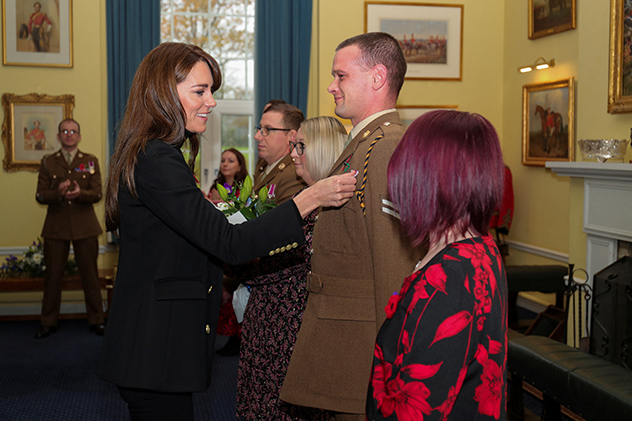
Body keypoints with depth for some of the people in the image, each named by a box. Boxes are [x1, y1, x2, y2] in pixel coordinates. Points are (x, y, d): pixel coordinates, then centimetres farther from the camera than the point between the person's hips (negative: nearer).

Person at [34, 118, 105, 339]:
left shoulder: (91, 161, 8)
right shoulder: (48, 162, 8)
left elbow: (97, 194, -1)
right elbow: (40, 196, 1)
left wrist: (80, 193, -22)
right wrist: (58, 193, -20)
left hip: (85, 225, 0)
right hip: (56, 226, 0)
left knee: (90, 275, 3)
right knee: (53, 275, 4)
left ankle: (96, 321, 13)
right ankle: (48, 322, 15)